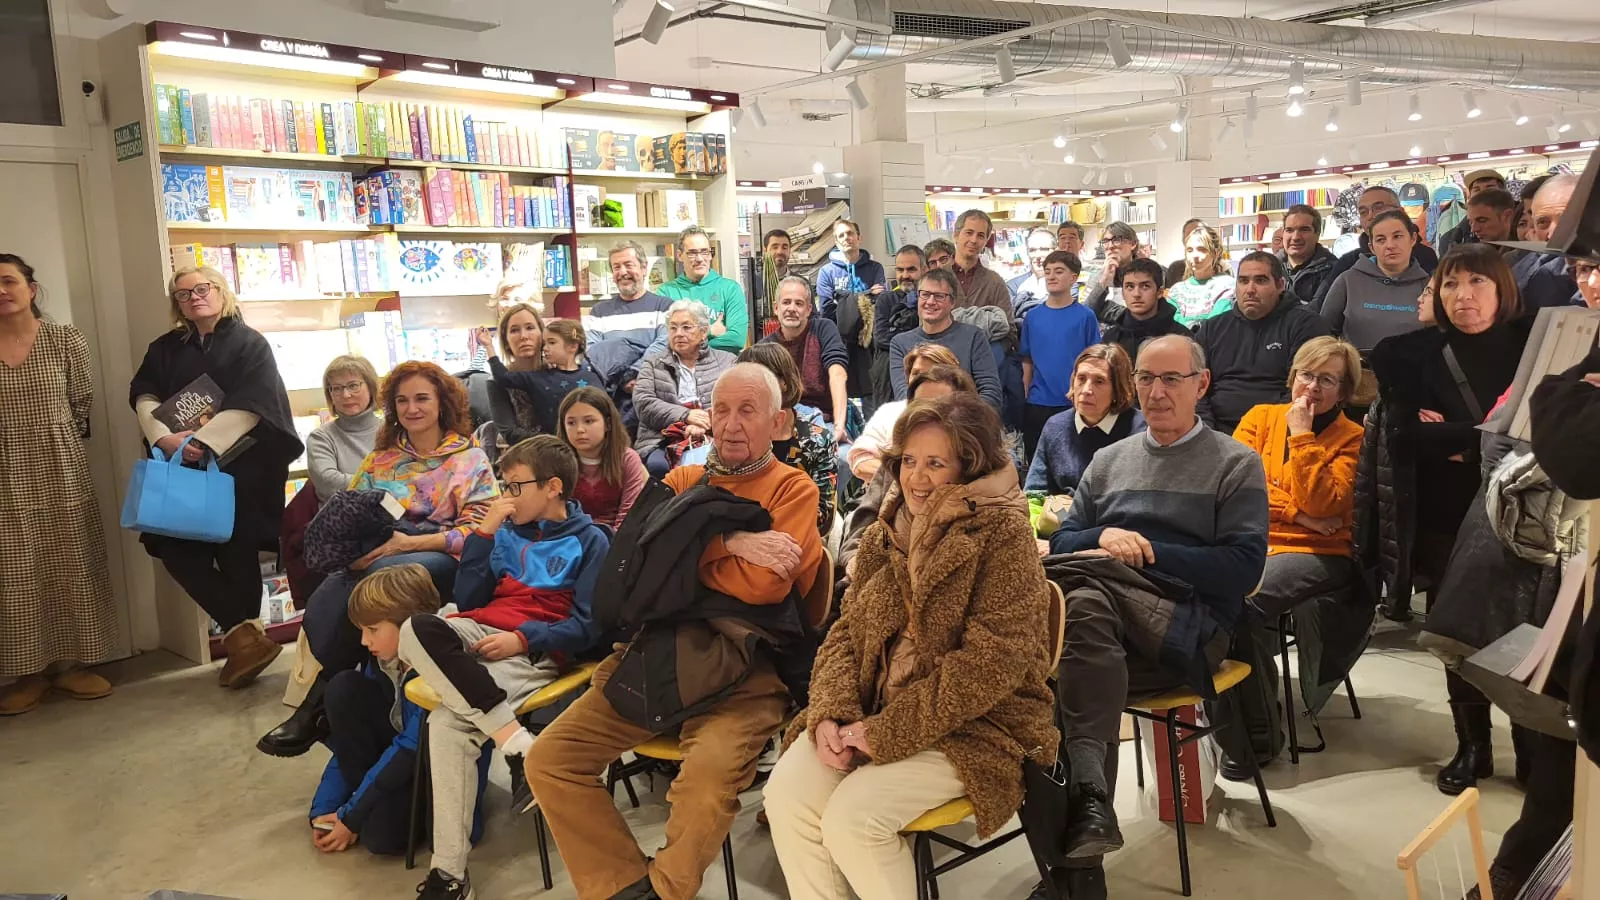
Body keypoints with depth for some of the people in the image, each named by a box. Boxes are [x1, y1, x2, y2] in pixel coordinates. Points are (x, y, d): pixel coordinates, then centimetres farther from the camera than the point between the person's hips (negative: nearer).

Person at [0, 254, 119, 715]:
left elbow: (82, 402, 6)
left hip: (61, 472, 0)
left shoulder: (65, 339, 0)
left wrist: (55, 436, 9)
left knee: (71, 567, 5)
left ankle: (72, 663, 17)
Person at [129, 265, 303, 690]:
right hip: (185, 467, 5)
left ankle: (242, 635, 14)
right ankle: (244, 634, -1)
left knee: (235, 551, -4)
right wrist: (163, 436, -15)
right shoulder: (165, 348, 15)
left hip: (242, 465, -4)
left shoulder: (249, 343, 0)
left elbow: (250, 405, -11)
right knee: (176, 550, -8)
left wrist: (204, 441, -20)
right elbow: (144, 396, 4)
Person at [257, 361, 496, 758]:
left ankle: (317, 703, -25)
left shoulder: (470, 458, 7)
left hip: (442, 559, -4)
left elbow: (479, 528, -5)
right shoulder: (380, 459, 21)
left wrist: (409, 542, -17)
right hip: (377, 559, 4)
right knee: (327, 599, -32)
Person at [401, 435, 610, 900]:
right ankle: (516, 743, -35)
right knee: (417, 629, -30)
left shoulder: (590, 540, 3)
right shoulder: (508, 531, 17)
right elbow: (467, 601, 12)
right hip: (481, 635, 6)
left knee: (449, 723, -31)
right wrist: (483, 533, 4)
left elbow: (586, 626, -3)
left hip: (536, 652, -6)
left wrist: (524, 638, -17)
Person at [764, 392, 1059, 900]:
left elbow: (991, 664, -18)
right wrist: (832, 714, -11)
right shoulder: (884, 534, 10)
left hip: (974, 727, -6)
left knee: (852, 816, -24)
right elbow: (846, 631, 8)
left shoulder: (1003, 534, -11)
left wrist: (886, 733, -20)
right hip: (872, 713, 6)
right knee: (786, 795, -17)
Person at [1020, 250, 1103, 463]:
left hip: (1074, 404, -2)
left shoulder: (1085, 316, -2)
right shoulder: (1033, 317, 5)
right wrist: (1024, 398, 3)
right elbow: (1027, 362, 8)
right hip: (1037, 405, 2)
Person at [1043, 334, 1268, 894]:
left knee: (1083, 600, -34)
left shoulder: (1236, 465, 12)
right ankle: (1088, 795, -33)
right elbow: (1061, 542, 18)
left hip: (1189, 622, -3)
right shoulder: (1109, 460, 25)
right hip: (1106, 618, 4)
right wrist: (1103, 538, -4)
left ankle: (1082, 798, -33)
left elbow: (1243, 569, 0)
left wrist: (1149, 553, -7)